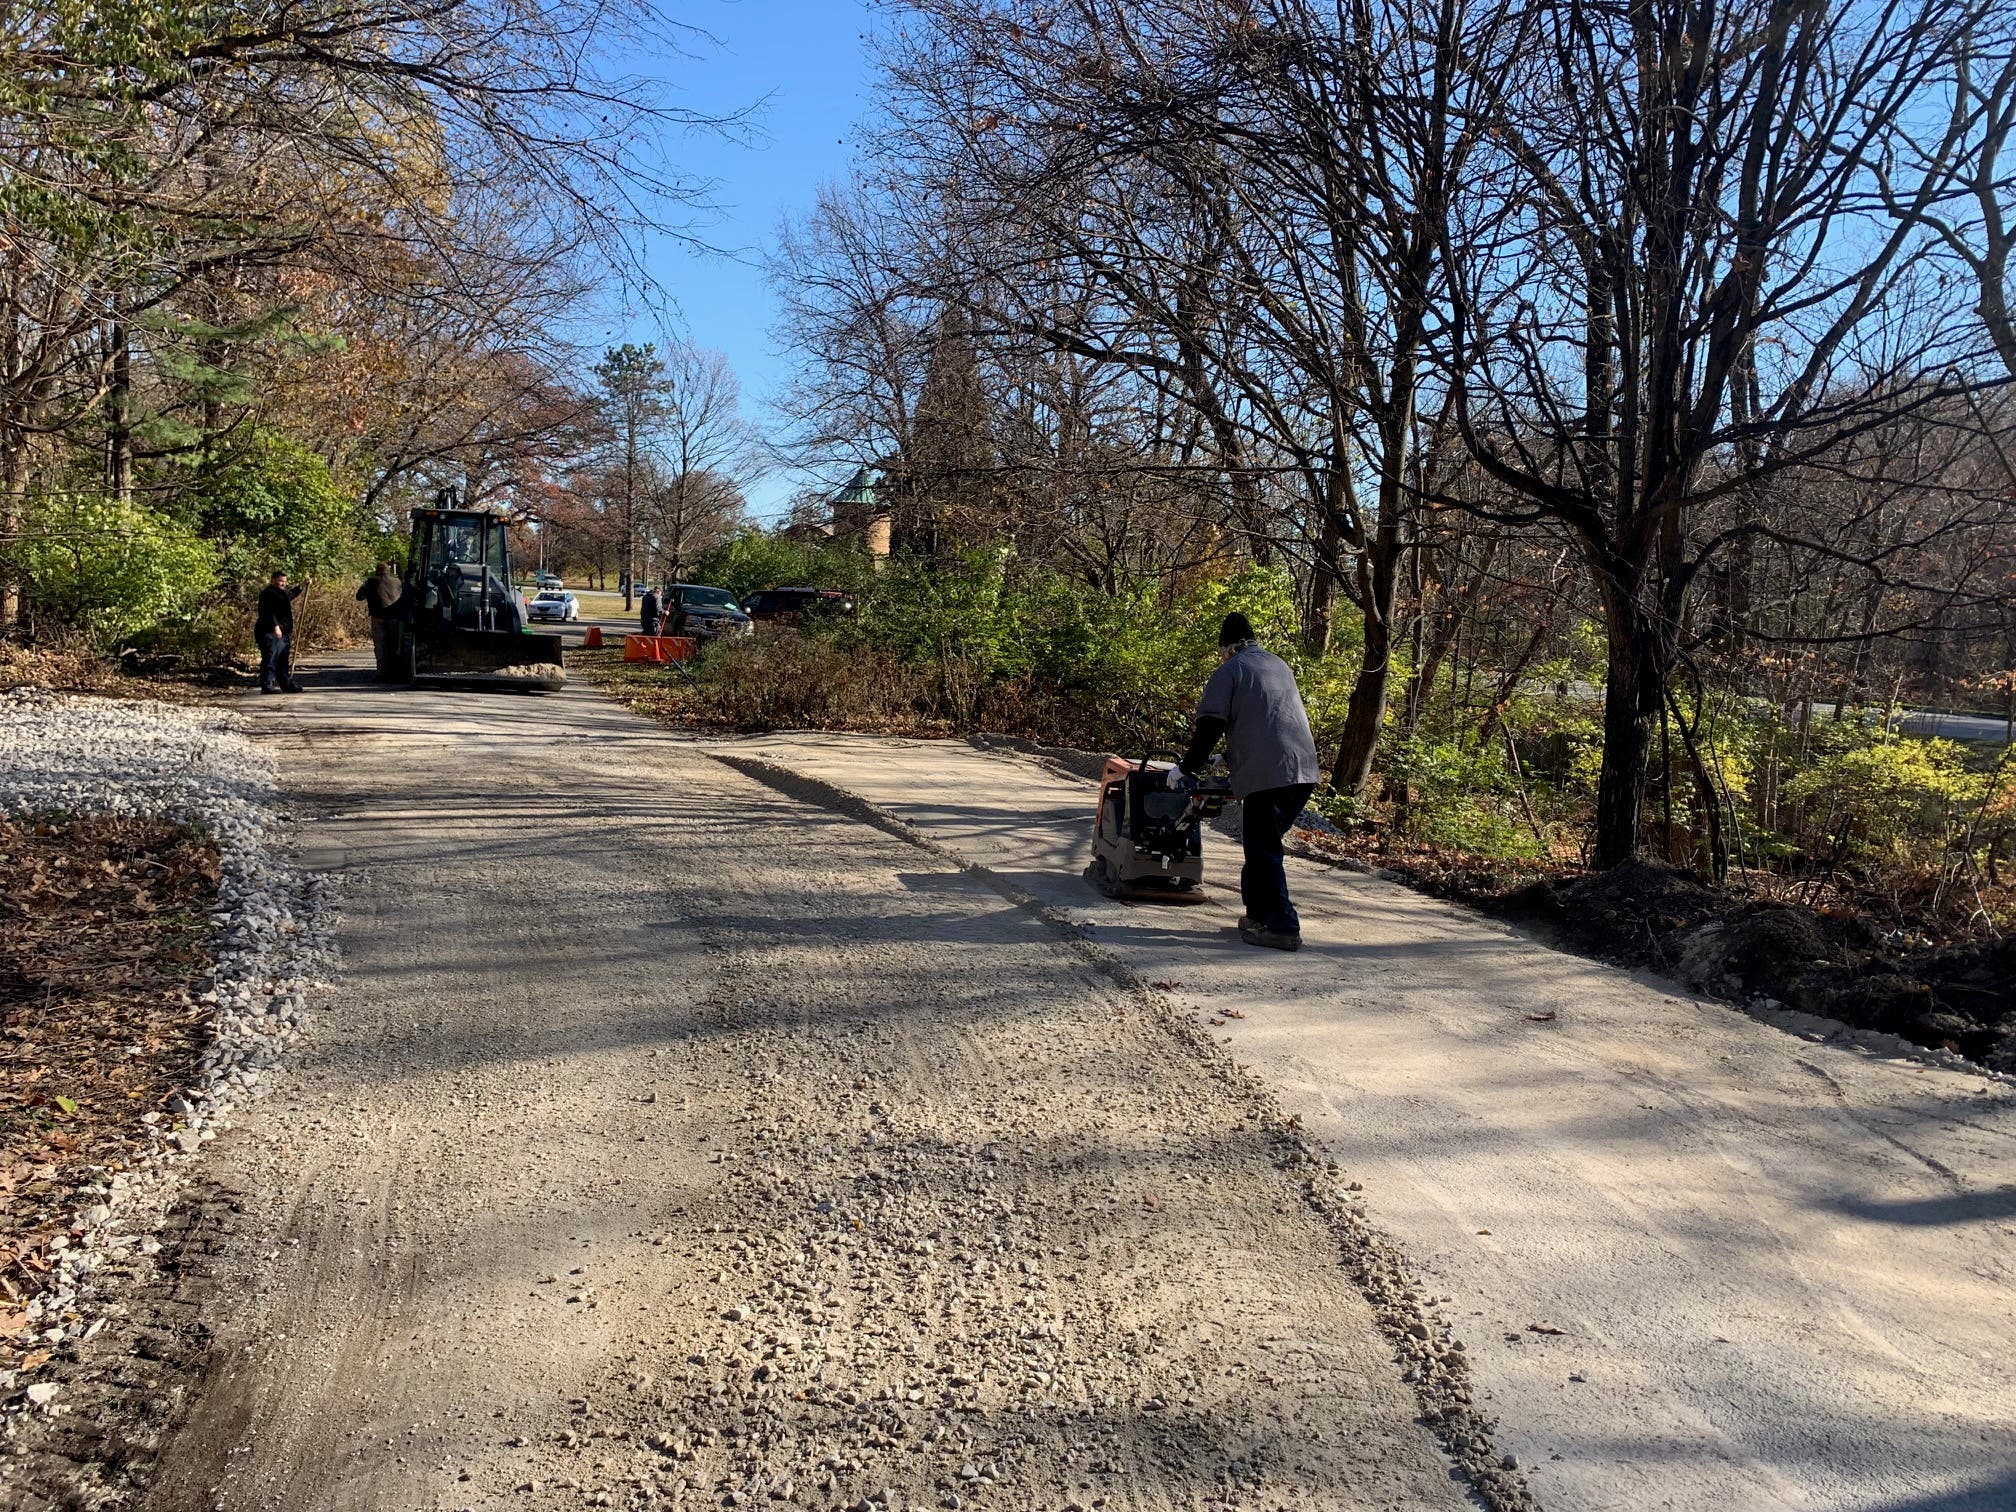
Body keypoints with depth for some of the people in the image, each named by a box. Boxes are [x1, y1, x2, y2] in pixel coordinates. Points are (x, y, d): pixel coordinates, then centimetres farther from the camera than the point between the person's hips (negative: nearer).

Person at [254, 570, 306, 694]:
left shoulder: (282, 592, 21)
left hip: (282, 633, 10)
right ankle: (267, 685, -12)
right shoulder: (269, 593, -11)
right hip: (270, 633, -10)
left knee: (283, 661, 14)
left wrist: (302, 586, 44)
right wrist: (276, 626, -29)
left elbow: (291, 595, 45)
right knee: (270, 659, -11)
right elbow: (269, 612, -22)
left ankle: (287, 684, 20)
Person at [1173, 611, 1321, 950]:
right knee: (1263, 842, 17)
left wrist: (1185, 768, 6)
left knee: (1262, 849, -2)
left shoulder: (1229, 672, 2)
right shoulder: (1279, 665, 25)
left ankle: (1282, 926, -5)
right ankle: (1258, 914, 20)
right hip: (1305, 770, 7)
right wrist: (1231, 757, 40)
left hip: (1268, 773, -7)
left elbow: (1209, 729, -5)